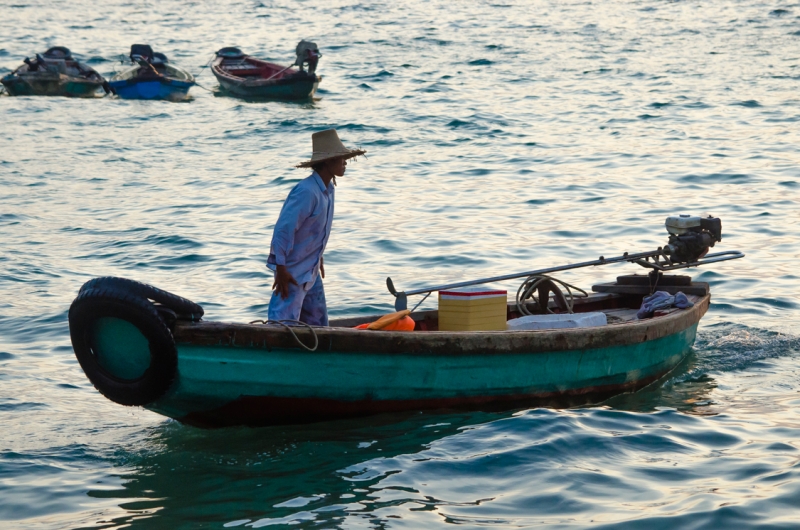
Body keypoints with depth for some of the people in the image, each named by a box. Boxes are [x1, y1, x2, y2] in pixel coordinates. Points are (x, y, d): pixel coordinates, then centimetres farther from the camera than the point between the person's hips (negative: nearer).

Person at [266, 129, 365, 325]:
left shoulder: (328, 188, 6)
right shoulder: (306, 191, -23)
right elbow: (283, 229, -24)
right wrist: (281, 268, -24)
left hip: (311, 271, 10)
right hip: (292, 271, -10)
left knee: (318, 322, 15)